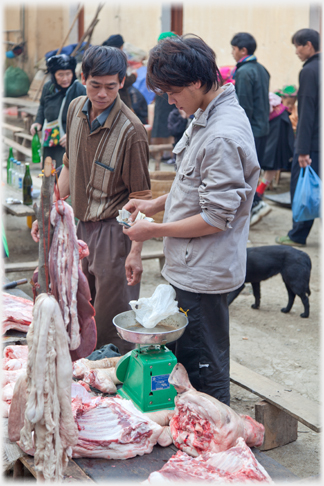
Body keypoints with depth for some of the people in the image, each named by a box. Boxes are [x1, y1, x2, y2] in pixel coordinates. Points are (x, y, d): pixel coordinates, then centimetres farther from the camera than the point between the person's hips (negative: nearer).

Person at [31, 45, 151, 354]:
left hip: (113, 228, -7)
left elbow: (140, 196, -15)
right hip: (79, 224, 7)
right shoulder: (76, 109, 1)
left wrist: (136, 250, -17)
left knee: (112, 320, 3)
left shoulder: (131, 130, -19)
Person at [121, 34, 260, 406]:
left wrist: (154, 230, -15)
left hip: (203, 275, -10)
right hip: (191, 268, 10)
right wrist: (154, 204, 9)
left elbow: (217, 218, -24)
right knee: (183, 360, 22)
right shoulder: (206, 117, 8)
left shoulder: (223, 137, -24)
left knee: (205, 374, 6)